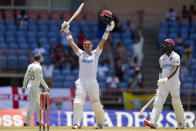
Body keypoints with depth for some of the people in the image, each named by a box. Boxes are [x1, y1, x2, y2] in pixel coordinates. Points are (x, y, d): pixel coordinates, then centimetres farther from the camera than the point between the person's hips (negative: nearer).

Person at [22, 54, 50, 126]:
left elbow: (26, 77, 14)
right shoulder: (38, 67, -13)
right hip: (34, 87, -9)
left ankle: (39, 121, 19)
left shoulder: (30, 66, 10)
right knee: (32, 104, -7)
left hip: (29, 85, 9)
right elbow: (41, 79, -16)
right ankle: (27, 122, -9)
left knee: (38, 103, 17)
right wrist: (46, 87, -7)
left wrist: (24, 86, 20)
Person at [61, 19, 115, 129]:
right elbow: (72, 43, 12)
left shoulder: (95, 53, 10)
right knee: (78, 102, -13)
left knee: (96, 104, 2)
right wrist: (67, 31, 6)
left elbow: (102, 42, 2)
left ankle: (100, 123, 17)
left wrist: (108, 30, -7)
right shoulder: (81, 53, 15)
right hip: (81, 82, 1)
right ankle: (77, 123, -17)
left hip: (92, 83, -1)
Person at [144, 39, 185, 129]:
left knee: (176, 104, 2)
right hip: (163, 83, 5)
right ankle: (152, 122, -21)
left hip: (173, 82, -5)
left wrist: (167, 79, -27)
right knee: (158, 101, -11)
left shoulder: (176, 57, -6)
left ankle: (181, 124, 18)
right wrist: (160, 80, 12)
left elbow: (175, 70, -16)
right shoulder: (162, 58, 14)